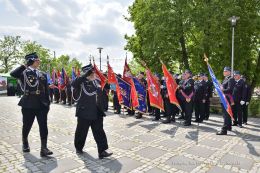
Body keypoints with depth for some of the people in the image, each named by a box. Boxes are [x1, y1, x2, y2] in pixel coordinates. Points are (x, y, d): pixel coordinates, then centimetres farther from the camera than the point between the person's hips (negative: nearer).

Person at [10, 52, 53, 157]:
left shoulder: (43, 75, 8)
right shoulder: (24, 73, -1)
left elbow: (46, 90, 9)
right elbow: (13, 74, -24)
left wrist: (48, 103, 6)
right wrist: (24, 66, -16)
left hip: (41, 105, 2)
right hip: (28, 105, -2)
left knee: (43, 126, -4)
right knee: (27, 126, 14)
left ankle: (44, 148, 2)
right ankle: (25, 143, 40)